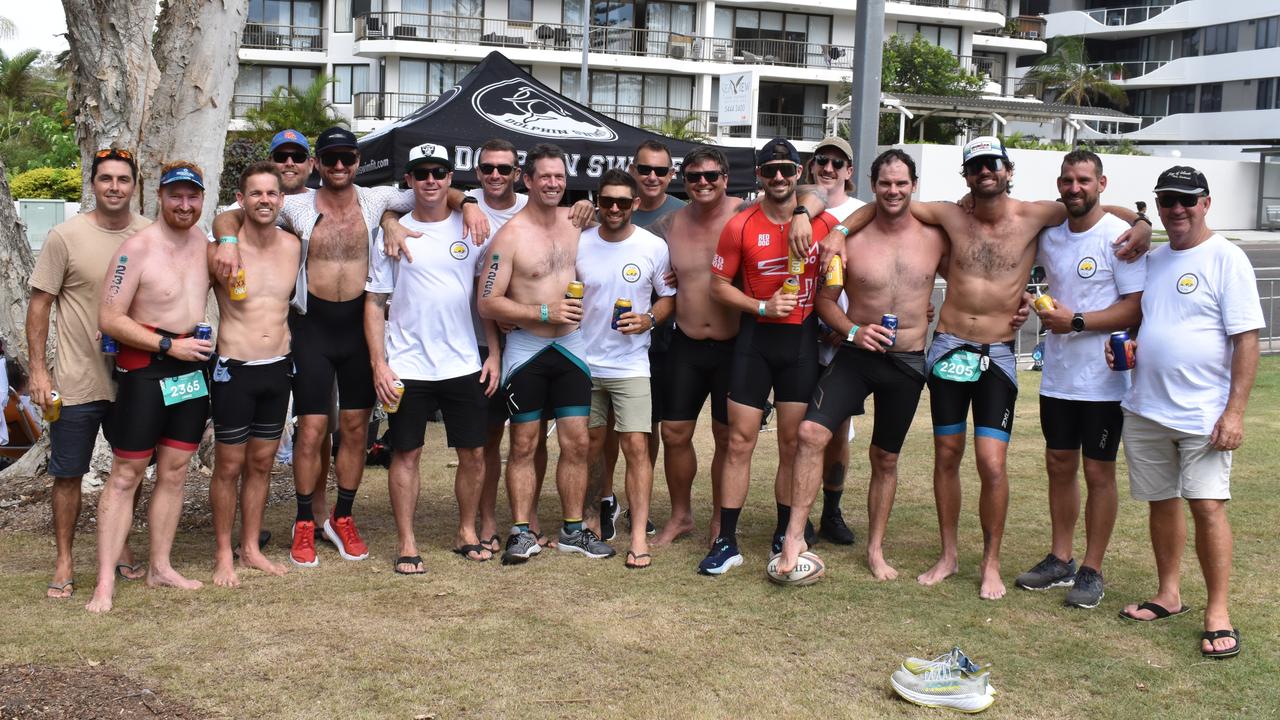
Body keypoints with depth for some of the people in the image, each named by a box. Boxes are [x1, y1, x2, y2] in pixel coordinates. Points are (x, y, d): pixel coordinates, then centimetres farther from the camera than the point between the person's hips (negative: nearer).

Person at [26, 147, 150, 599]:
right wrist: (38, 371, -8)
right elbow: (40, 304, -4)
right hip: (77, 382, -3)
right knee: (68, 473, 4)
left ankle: (120, 544, 32)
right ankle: (64, 562, 17)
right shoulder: (66, 237, -8)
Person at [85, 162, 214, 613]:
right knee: (125, 475, -2)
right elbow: (109, 320, -16)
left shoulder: (205, 241, 6)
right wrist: (169, 346, -17)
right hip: (144, 369, -6)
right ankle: (105, 582, 1)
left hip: (191, 366, 6)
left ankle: (160, 567, 21)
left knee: (174, 471, 11)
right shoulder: (138, 248, -14)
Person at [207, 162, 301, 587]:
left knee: (261, 463, 13)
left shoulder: (293, 246, 3)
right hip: (234, 370, -4)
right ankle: (223, 555, 15)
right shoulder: (221, 251, -10)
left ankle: (251, 549, 24)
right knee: (229, 466, 3)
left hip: (279, 368, 4)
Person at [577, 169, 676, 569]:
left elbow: (670, 296, 4)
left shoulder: (654, 247, -3)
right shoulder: (579, 244, 0)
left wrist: (648, 319, -13)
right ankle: (598, 514, 31)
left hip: (631, 364, -2)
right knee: (591, 445, 11)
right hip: (584, 361, 2)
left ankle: (639, 536, -7)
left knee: (636, 446, -9)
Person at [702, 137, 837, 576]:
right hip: (755, 338, -1)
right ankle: (726, 542, 4)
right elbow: (718, 286, 1)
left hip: (802, 340, 1)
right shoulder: (740, 226, -3)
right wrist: (762, 306, -12)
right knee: (739, 441, -2)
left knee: (793, 444, 6)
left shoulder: (824, 223, 1)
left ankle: (785, 538, 19)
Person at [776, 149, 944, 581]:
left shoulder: (935, 238, 0)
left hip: (907, 362, 1)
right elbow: (825, 299, 1)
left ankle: (875, 549, 28)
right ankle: (794, 537, -14)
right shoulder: (851, 242, -4)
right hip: (857, 354, -1)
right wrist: (853, 331, -14)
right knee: (812, 432, -22)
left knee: (886, 459, 13)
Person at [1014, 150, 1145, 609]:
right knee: (1059, 466, 13)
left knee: (1098, 472, 4)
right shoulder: (1049, 235, 6)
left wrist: (1076, 321, -22)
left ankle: (1092, 571, 14)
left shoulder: (1120, 236, -12)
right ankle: (1060, 560, 25)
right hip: (1057, 375, 6)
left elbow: (1136, 310, -16)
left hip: (1103, 380, -6)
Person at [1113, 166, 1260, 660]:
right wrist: (1125, 349, 3)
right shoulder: (1153, 260, 12)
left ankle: (1218, 613, 1)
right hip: (1146, 409, 6)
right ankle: (1169, 595, 26)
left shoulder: (1226, 259, -8)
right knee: (1161, 502, 13)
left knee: (1207, 505, -9)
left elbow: (1247, 339, -11)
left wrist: (1235, 411, -17)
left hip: (1203, 413, -6)